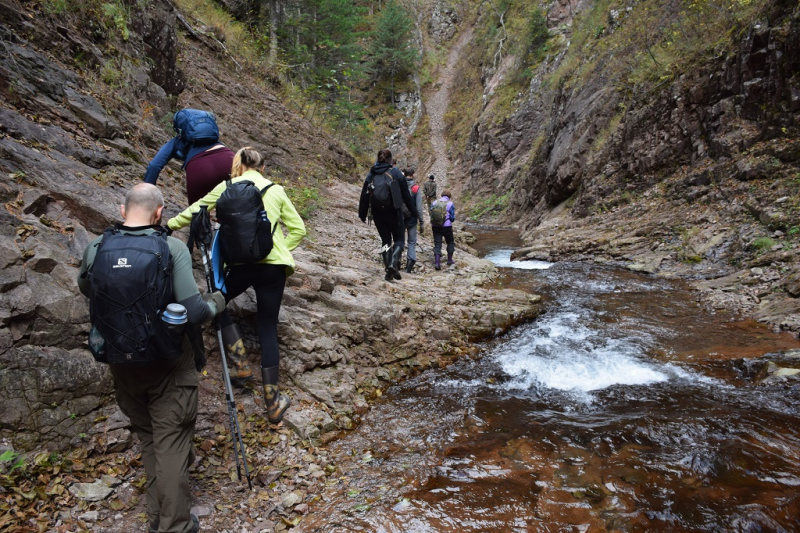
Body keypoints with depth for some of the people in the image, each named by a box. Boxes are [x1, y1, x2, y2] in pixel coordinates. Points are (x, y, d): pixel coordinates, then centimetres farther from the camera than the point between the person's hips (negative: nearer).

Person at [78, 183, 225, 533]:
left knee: (147, 437, 22)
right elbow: (193, 312, -21)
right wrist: (216, 303, -2)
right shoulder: (172, 248, -18)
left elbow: (85, 289, 16)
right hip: (167, 363, -4)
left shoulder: (95, 248, -6)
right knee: (171, 442, 7)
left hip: (122, 361, 4)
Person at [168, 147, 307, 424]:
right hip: (274, 265, 3)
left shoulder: (229, 186, 6)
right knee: (267, 329, 8)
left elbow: (195, 210, 16)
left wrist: (169, 225, 32)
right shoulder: (277, 190, 13)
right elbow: (298, 229, 13)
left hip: (241, 262, -2)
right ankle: (273, 402, 11)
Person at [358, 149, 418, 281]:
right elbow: (405, 195, -2)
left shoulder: (371, 175, 5)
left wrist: (362, 214, 15)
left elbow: (364, 196, 7)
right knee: (399, 239, 9)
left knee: (385, 240, 14)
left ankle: (389, 270, 7)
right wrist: (413, 211, 7)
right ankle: (393, 263, -16)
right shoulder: (396, 173, -4)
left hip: (377, 213, 3)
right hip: (393, 212, -3)